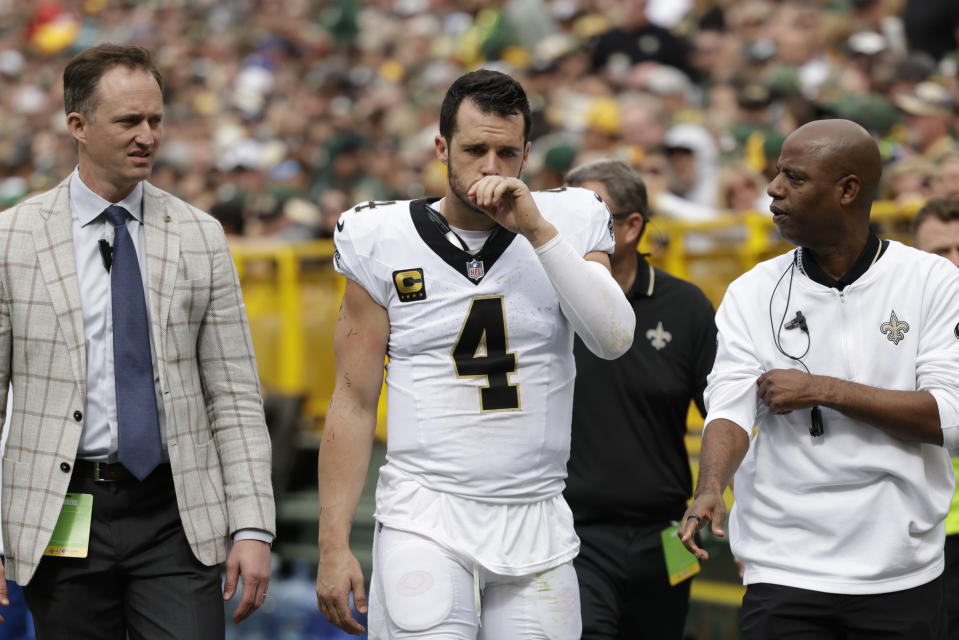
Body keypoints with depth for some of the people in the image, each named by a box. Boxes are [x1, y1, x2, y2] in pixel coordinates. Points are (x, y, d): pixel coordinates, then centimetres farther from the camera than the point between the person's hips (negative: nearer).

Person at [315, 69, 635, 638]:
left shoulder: (568, 225, 5)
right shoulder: (384, 243, 2)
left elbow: (614, 339, -12)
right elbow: (354, 402, 3)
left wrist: (537, 230, -16)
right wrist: (334, 546, -2)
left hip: (536, 522, 2)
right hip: (425, 521, -2)